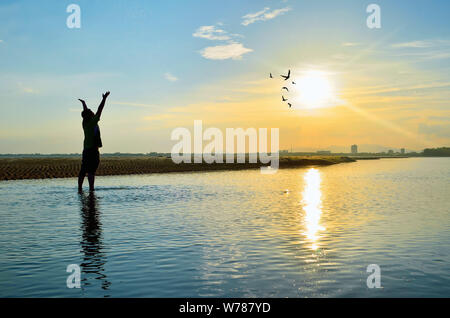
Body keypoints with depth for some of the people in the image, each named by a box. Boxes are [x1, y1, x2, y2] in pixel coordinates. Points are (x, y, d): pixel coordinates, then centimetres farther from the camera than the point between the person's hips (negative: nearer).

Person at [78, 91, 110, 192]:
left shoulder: (85, 122, 8)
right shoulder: (93, 122, -10)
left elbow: (86, 112, 25)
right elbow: (99, 111, -11)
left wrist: (83, 103, 40)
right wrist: (104, 99, -6)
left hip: (86, 149, 8)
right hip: (93, 150, -8)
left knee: (83, 170, 9)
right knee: (91, 170, -9)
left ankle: (80, 187, 12)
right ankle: (91, 188, -10)